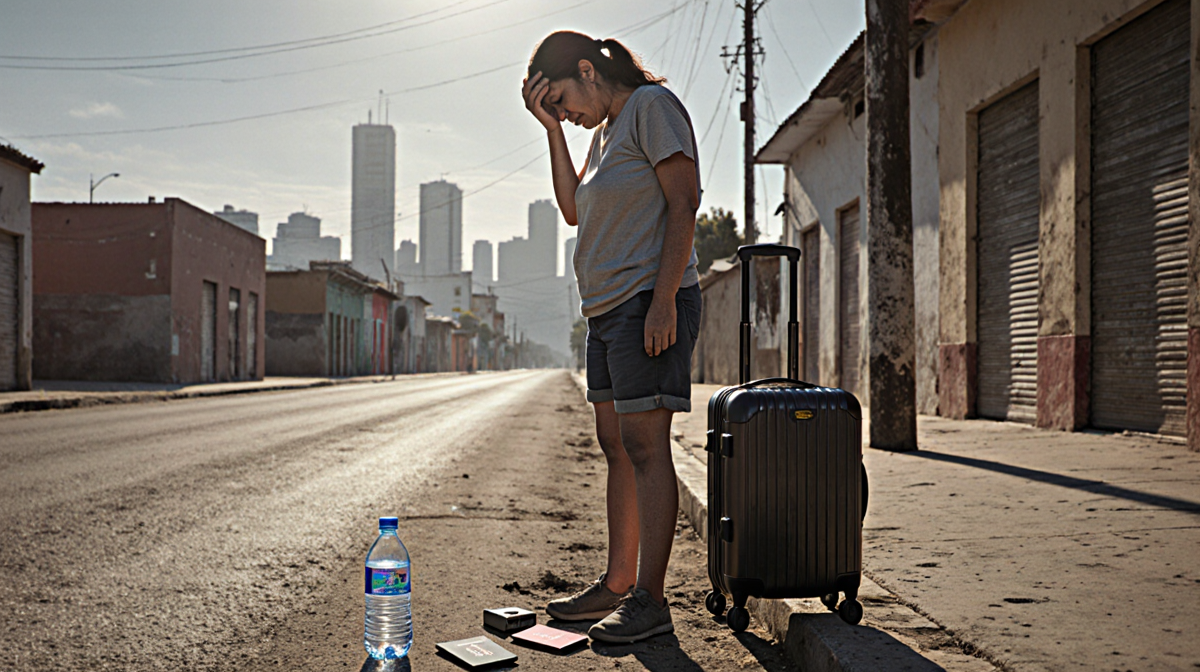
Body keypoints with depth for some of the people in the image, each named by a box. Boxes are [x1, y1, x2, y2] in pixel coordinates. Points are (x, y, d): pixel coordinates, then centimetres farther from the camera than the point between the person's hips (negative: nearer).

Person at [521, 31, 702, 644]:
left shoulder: (652, 105, -5)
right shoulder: (605, 129, 22)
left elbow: (684, 204, -14)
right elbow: (574, 211, 17)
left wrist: (664, 299, -21)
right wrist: (552, 129, 12)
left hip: (650, 303, -10)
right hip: (608, 310, 10)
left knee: (643, 445, -10)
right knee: (616, 446, 11)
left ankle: (650, 600, -4)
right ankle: (617, 585, 20)